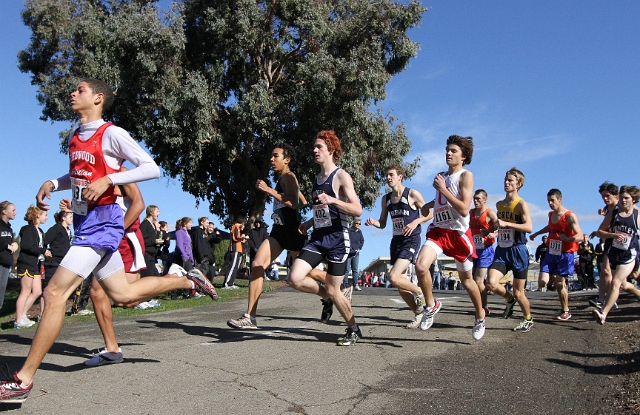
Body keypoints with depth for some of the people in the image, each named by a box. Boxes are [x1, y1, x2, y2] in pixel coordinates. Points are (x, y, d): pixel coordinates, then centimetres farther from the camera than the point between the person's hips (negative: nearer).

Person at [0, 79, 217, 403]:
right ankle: (188, 281, 29)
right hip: (84, 223, 9)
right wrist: (52, 184, 10)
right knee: (124, 295, 14)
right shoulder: (76, 137, 15)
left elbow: (152, 168, -12)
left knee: (55, 292, -13)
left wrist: (108, 180, -21)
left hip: (100, 224, -9)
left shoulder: (111, 134, -9)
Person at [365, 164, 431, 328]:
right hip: (396, 240, 7)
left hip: (411, 241, -7)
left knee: (393, 277, -21)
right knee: (400, 284, 8)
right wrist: (373, 222, -7)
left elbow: (429, 214, -1)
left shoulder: (412, 194, -7)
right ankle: (419, 313, 26)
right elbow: (382, 224, 14)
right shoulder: (386, 199, 9)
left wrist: (416, 222, -18)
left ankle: (420, 293, 5)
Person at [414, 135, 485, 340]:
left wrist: (443, 189, -17)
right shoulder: (441, 176, 13)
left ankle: (480, 316, 34)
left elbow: (464, 209, -17)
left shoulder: (466, 176, -7)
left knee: (466, 279, 10)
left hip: (458, 232, -5)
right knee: (421, 266, -21)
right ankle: (431, 305, 3)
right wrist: (430, 204, 13)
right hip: (437, 230, 5)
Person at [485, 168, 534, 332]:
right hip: (501, 250, 5)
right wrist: (490, 229, 11)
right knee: (491, 283, -17)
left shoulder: (521, 204, -9)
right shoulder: (499, 204, 11)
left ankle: (528, 320, 31)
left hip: (518, 251, -5)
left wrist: (507, 224, -32)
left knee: (518, 293, 4)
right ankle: (509, 300, 15)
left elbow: (529, 227, -24)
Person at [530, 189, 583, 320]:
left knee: (560, 284, -2)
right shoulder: (551, 214, 7)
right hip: (551, 253, 6)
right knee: (542, 282, -6)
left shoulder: (570, 216, -14)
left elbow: (580, 236, -23)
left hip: (564, 255, -6)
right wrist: (536, 234, 39)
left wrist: (568, 239, -44)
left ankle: (565, 312, 14)